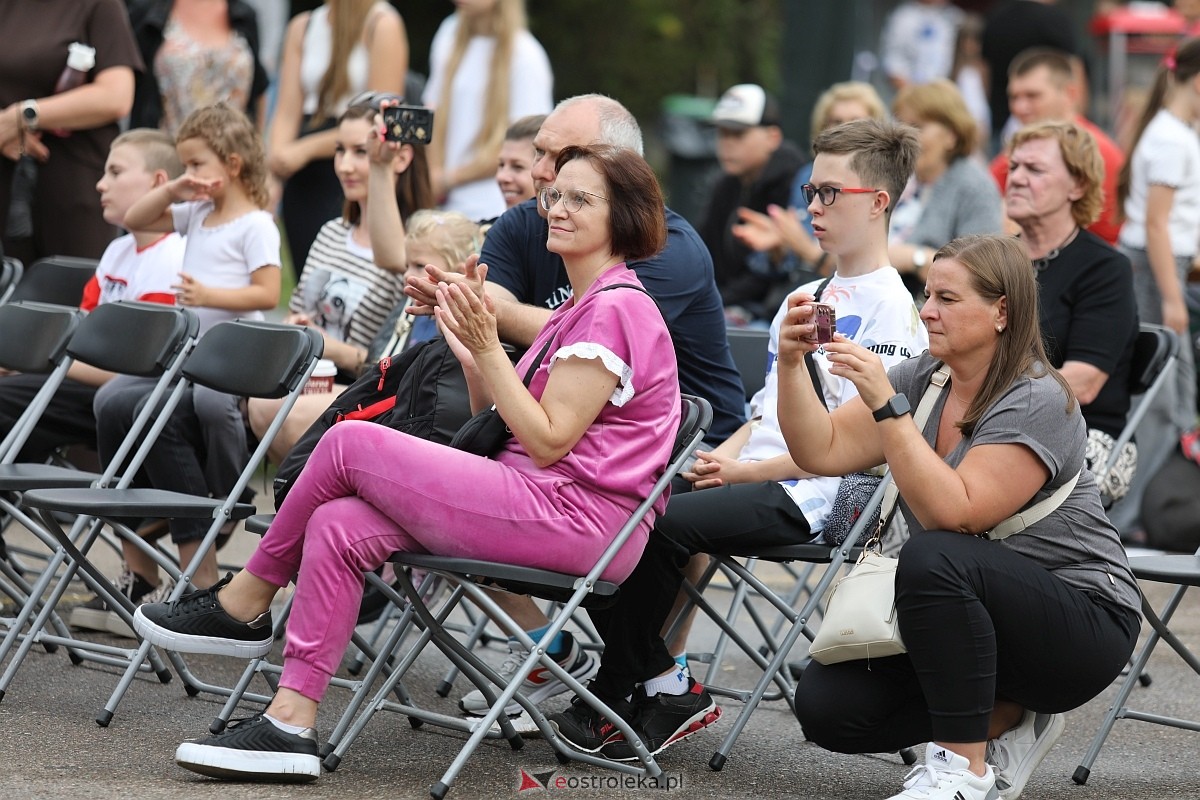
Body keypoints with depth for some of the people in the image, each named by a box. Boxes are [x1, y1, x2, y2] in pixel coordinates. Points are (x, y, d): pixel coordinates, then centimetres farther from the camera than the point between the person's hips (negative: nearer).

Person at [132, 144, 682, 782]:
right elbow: (498, 427, 19)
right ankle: (290, 724, -13)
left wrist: (488, 349, -15)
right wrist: (472, 354, 5)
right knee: (339, 527, -8)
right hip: (539, 499, 10)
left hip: (573, 512, -10)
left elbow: (549, 441, -15)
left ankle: (244, 603, 5)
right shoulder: (578, 309, 23)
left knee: (350, 443, -13)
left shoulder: (615, 309, -9)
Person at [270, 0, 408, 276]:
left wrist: (306, 149, -13)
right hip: (305, 180, 6)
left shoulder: (383, 24, -5)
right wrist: (276, 155, -12)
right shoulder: (302, 27, 13)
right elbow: (287, 113, 9)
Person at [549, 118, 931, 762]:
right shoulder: (804, 298, 23)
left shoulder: (889, 311, -7)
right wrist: (722, 455, 5)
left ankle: (623, 691, -10)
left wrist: (744, 471, -14)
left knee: (658, 526, -27)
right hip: (752, 475, 9)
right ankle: (667, 685, -9)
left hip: (806, 497, -9)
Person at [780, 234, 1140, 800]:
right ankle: (1009, 719, 7)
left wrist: (885, 406, -33)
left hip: (1083, 620, -8)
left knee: (931, 558, -35)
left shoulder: (1038, 403, -20)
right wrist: (792, 361, -18)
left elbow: (952, 514, -30)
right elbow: (822, 452, -4)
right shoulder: (921, 379, 2)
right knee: (825, 705, -10)